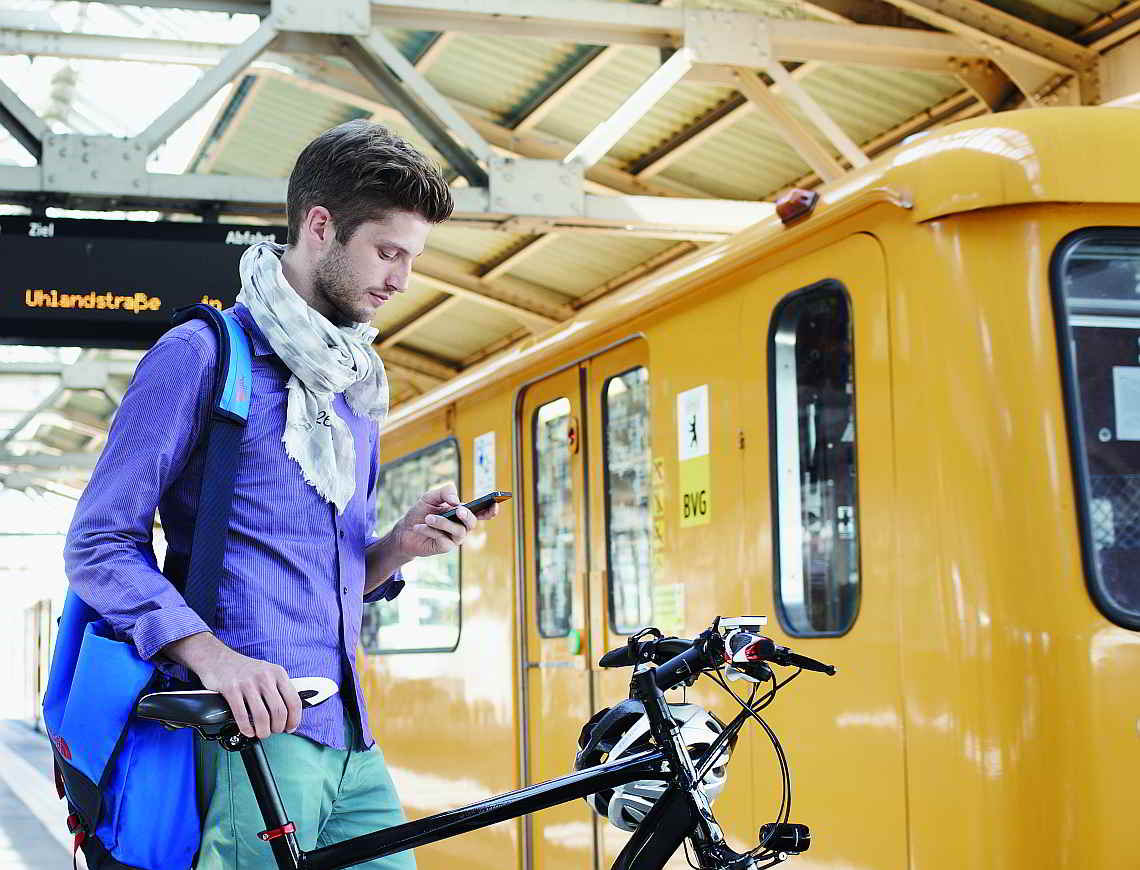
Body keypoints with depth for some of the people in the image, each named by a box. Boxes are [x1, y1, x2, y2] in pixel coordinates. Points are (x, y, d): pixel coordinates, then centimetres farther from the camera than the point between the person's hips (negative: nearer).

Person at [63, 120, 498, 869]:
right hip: (249, 727, -7)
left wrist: (399, 546, 3)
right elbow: (99, 544, -8)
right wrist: (213, 655, -22)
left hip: (352, 743, 7)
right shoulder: (205, 353, -3)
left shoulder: (358, 387, 21)